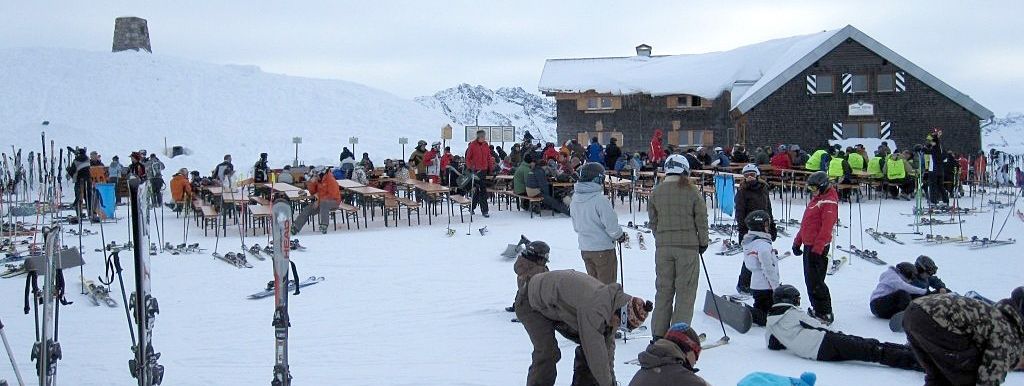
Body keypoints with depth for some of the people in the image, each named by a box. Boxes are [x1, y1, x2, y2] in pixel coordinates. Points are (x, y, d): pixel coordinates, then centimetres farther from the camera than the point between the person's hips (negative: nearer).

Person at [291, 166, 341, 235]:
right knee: (307, 209, -4)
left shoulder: (331, 180, -15)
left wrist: (319, 201, -21)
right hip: (321, 201, 8)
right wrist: (312, 182, -6)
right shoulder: (318, 181, 8)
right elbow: (312, 192, 12)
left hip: (333, 201, -8)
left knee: (324, 204, -40)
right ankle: (295, 228, -2)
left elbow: (332, 195, -21)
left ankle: (324, 226, -46)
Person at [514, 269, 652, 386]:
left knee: (586, 344, 3)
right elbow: (596, 353, -32)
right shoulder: (595, 309, -37)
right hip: (531, 302, -9)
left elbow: (608, 344, 4)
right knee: (548, 353, -23)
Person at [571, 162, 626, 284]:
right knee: (607, 284, 4)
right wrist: (620, 236, 2)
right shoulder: (600, 200, -22)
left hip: (584, 248, 7)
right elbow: (611, 225, -17)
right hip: (603, 249, -7)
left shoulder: (575, 199, 1)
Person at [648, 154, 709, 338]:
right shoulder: (691, 191, -6)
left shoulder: (656, 192, 3)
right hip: (688, 247, -3)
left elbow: (652, 221, 8)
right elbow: (701, 220, -2)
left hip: (663, 247, 3)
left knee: (663, 289, 10)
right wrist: (703, 242, 10)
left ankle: (659, 333, 13)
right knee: (686, 290, 3)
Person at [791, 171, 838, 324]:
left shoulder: (829, 202, -15)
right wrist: (798, 242, 20)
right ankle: (817, 309, 23)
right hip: (808, 245, 10)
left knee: (815, 282, -10)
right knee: (810, 279, 14)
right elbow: (805, 224, 23)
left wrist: (817, 249, -25)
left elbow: (826, 228, -22)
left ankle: (825, 313, -4)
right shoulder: (816, 199, 17)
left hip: (818, 247, -10)